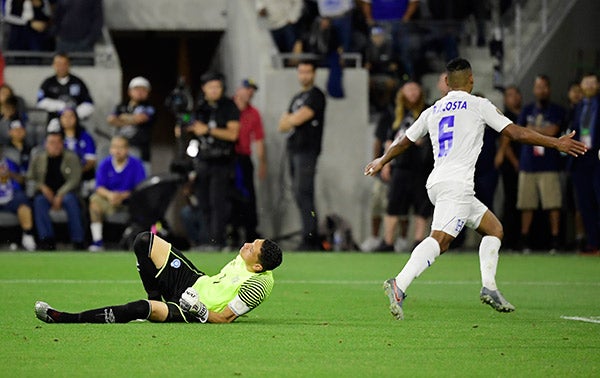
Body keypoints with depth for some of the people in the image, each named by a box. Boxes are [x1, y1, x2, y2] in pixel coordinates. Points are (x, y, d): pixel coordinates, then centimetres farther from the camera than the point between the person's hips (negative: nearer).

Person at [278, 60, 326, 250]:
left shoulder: (316, 95, -4)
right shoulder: (297, 97, 23)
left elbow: (299, 119, -14)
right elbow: (282, 125, 17)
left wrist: (288, 120, 6)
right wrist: (293, 120, -3)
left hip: (307, 150, -9)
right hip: (293, 149, 9)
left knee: (303, 194, -16)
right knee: (299, 194, 6)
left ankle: (309, 239, -18)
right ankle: (313, 239, 8)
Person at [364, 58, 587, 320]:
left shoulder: (432, 111, 20)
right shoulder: (478, 105, 3)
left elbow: (404, 142, 30)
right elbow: (516, 133, -1)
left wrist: (382, 161, 48)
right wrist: (556, 143, 6)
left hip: (436, 183, 8)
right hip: (456, 184, -8)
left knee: (494, 228, 16)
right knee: (440, 239, -21)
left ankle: (488, 287, 3)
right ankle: (399, 286, -37)